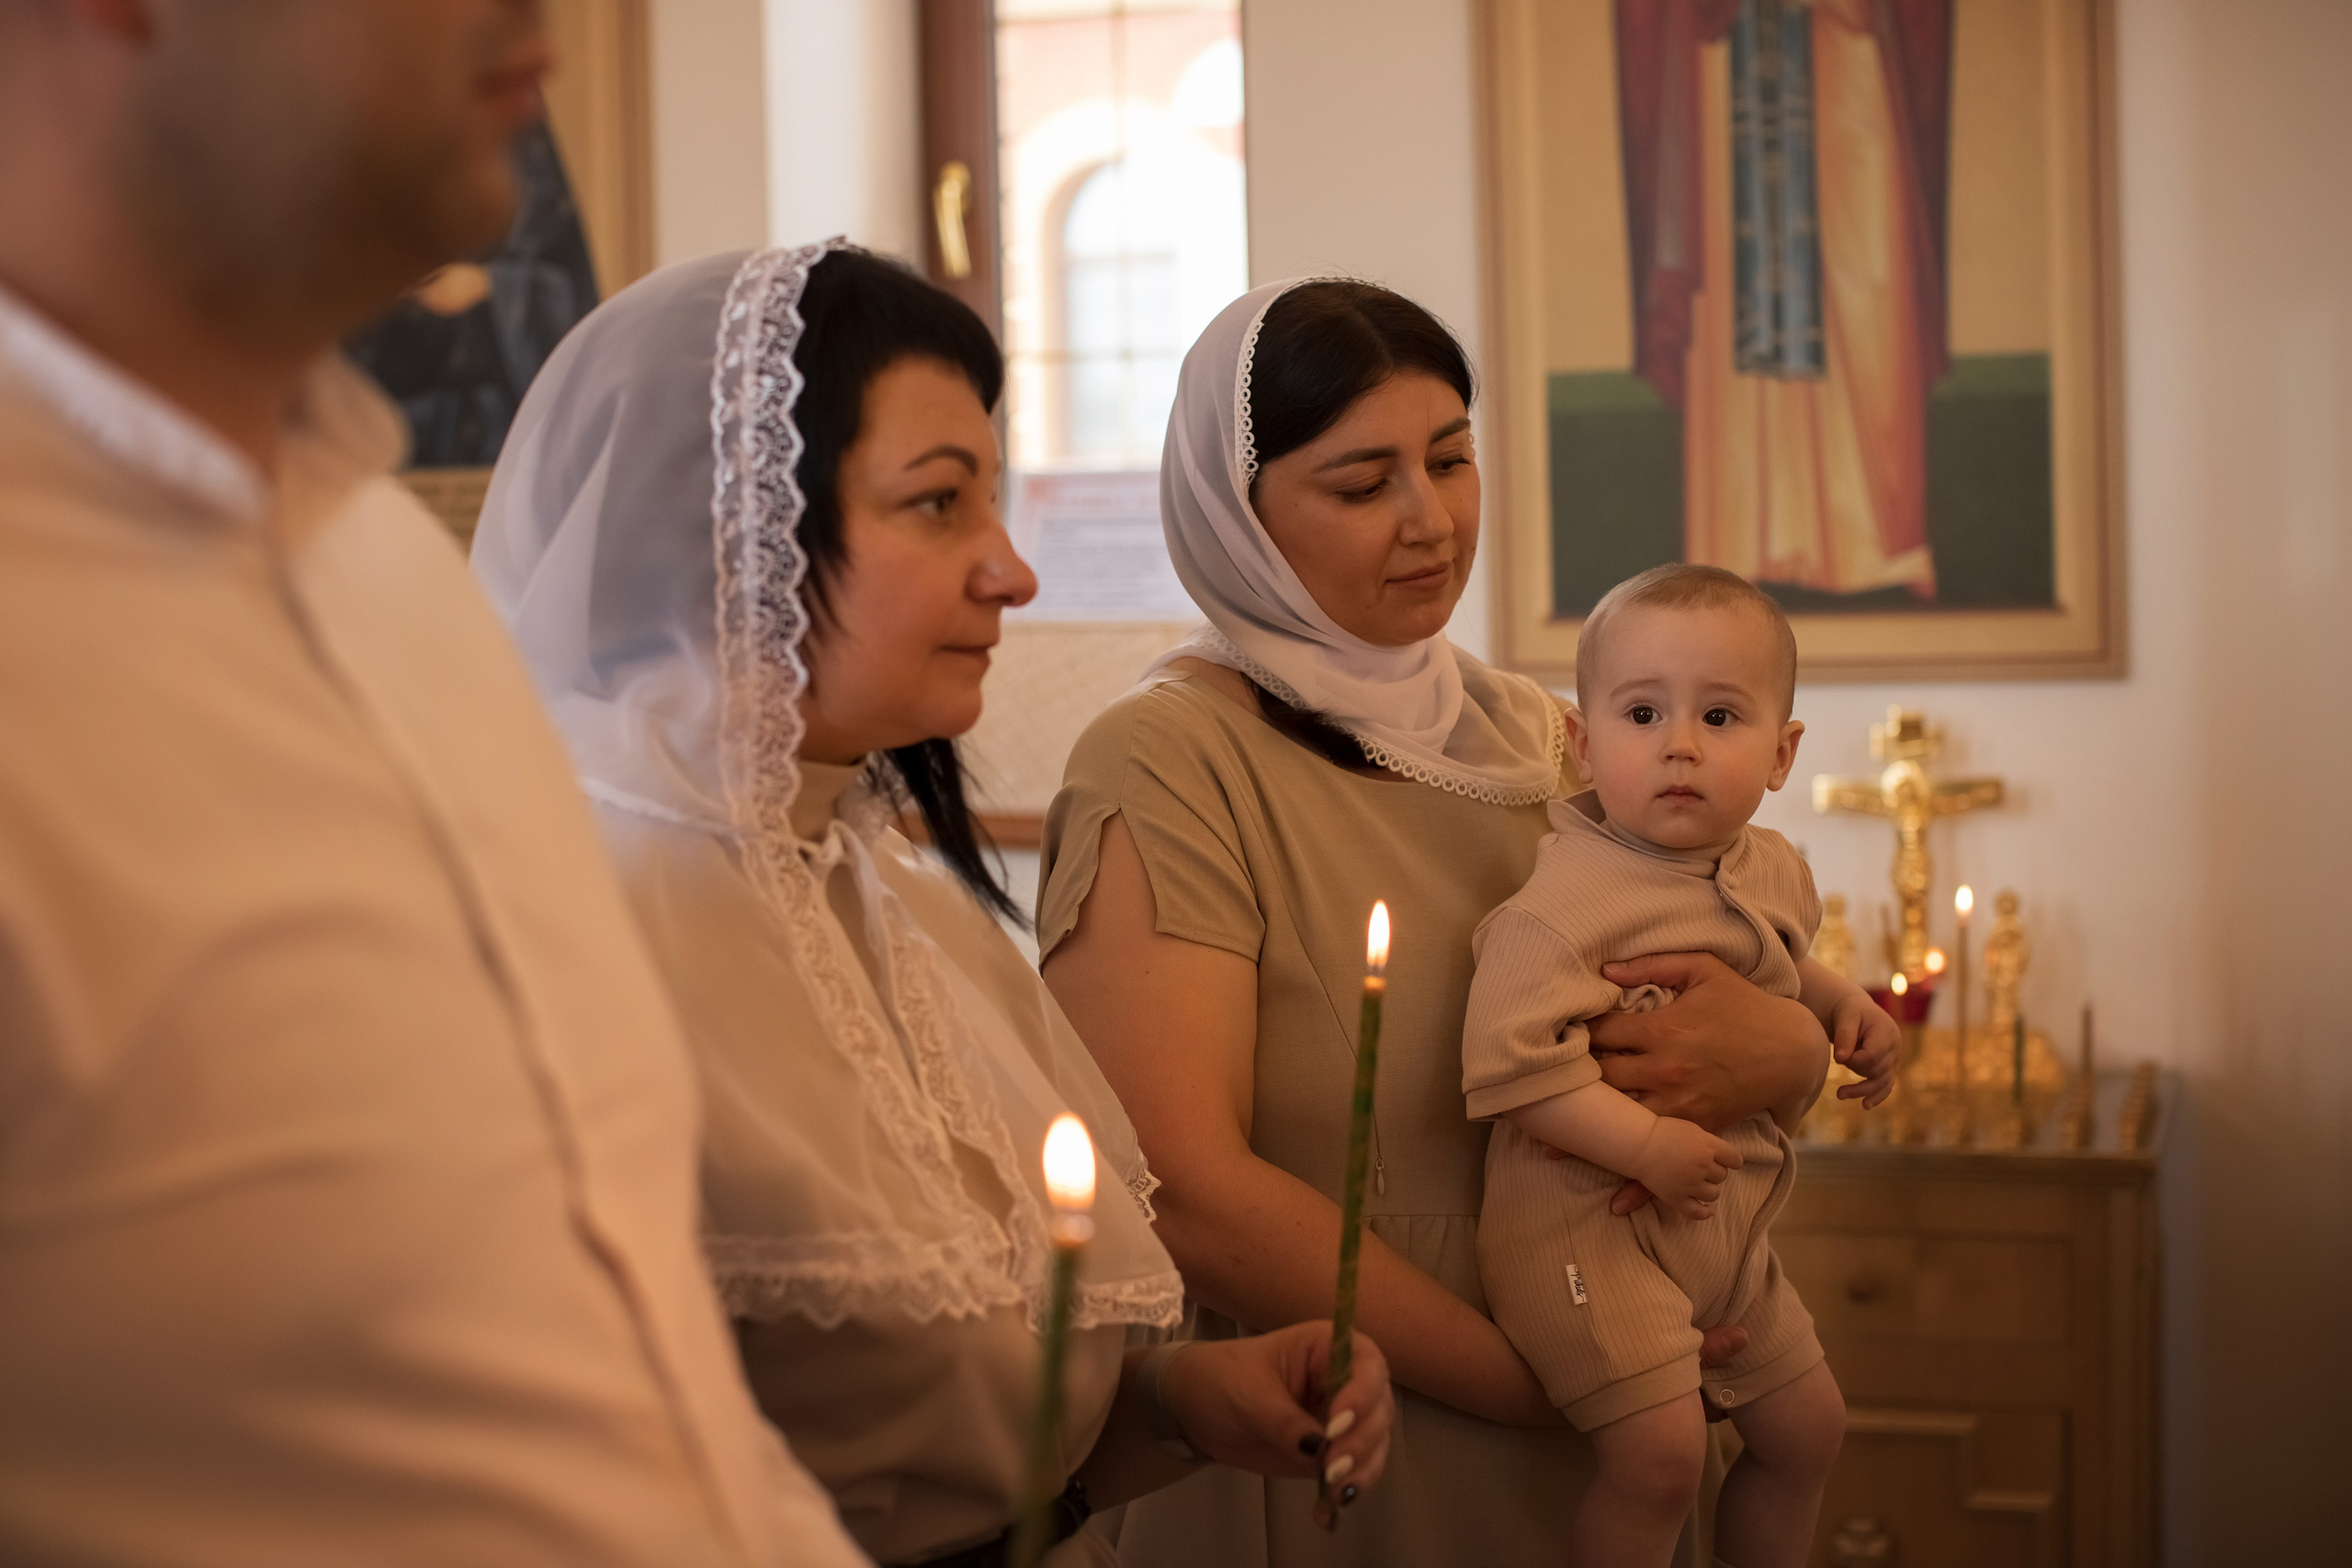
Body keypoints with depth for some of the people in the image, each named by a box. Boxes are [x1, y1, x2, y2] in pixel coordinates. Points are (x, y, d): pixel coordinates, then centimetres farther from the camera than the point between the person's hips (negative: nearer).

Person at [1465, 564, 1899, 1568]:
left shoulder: (1772, 871, 6)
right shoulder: (1565, 901, -22)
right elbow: (1506, 1060, -29)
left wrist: (1841, 1003, 10)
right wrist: (1648, 1147, -28)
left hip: (1724, 1224, 8)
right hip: (1583, 1216, -8)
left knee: (1807, 1426, 17)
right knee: (1659, 1449, -21)